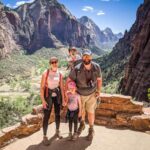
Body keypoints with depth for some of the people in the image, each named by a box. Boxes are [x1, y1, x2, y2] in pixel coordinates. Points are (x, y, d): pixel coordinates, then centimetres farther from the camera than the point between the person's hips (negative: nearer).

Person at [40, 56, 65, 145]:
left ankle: (57, 131, 35)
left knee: (57, 114, 15)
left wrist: (63, 99, 2)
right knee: (46, 116, -3)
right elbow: (42, 87, -14)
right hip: (48, 97, -4)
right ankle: (45, 136, 9)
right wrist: (43, 100, -19)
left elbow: (62, 87, 2)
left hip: (57, 96, 4)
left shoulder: (60, 74, -4)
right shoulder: (45, 74, -15)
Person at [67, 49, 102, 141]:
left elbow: (99, 79, -4)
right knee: (81, 110, 21)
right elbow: (69, 80, -17)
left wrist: (98, 91, -7)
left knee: (91, 112, 7)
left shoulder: (96, 67, -21)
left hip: (91, 94, 0)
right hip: (79, 94, 1)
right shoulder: (77, 69, -27)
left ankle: (91, 130, 32)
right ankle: (82, 124, 51)